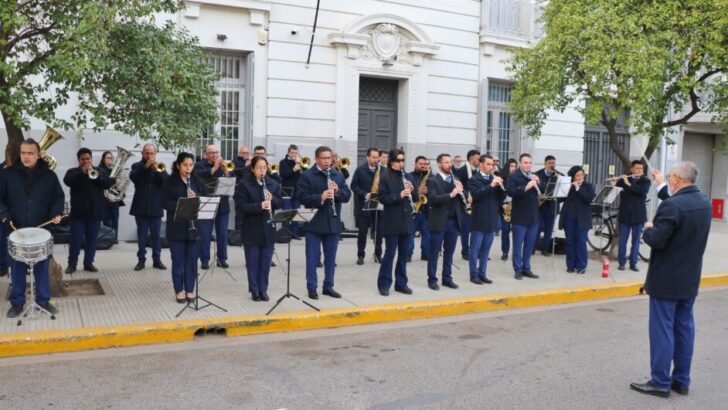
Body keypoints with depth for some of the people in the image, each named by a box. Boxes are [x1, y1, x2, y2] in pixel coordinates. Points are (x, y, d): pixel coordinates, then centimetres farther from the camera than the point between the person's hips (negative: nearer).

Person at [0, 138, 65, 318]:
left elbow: (59, 197, 8)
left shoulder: (49, 175, 0)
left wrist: (56, 213, -9)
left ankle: (43, 300, 20)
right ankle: (17, 302, 20)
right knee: (17, 268, 8)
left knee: (42, 267, 8)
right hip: (16, 229, 0)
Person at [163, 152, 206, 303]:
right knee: (178, 260, 5)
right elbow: (165, 203, -8)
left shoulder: (198, 181, 7)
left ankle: (190, 290, 18)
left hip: (194, 226, 3)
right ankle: (179, 290, 16)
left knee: (192, 260, 8)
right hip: (176, 227, -2)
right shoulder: (169, 182, -2)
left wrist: (197, 198, -15)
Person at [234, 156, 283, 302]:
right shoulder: (243, 184, -6)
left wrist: (272, 199, -14)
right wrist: (259, 206, -27)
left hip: (268, 229, 3)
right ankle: (254, 290, 18)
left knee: (265, 262, 9)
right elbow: (240, 207, -14)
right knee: (252, 262, 6)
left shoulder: (273, 184, 6)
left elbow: (280, 204, 7)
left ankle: (263, 290, 20)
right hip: (251, 230, -3)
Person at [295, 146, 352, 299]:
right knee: (313, 257, 3)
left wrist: (338, 191, -13)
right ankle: (312, 287, 13)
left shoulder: (338, 176, 10)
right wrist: (320, 197, -26)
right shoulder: (307, 176, -5)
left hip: (333, 223, 4)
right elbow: (302, 197, -14)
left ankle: (328, 286, 23)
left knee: (331, 257, 12)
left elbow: (347, 195, 7)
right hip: (314, 223, -4)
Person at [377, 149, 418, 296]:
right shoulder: (385, 178, -4)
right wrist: (399, 195, -22)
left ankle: (401, 283, 20)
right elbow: (383, 198, -11)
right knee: (390, 253, -2)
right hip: (392, 222, -5)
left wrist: (412, 190, -9)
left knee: (404, 254, 10)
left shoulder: (408, 177, 10)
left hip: (406, 221, 5)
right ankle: (384, 285, 7)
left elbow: (416, 198, 11)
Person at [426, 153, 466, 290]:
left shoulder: (455, 180, 12)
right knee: (434, 252, 3)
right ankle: (432, 279, 10)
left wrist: (461, 191, -10)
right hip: (438, 222, -5)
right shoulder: (433, 181, -6)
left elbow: (463, 198, 11)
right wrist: (451, 194, -26)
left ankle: (447, 278, 21)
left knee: (449, 252, 12)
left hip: (454, 221, 5)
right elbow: (432, 199, -19)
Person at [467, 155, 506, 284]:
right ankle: (473, 275, 10)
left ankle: (482, 273, 20)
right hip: (478, 220, -5)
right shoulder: (474, 180, -5)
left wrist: (501, 186, -11)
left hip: (492, 220, 5)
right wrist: (491, 185, -25)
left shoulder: (494, 179, 11)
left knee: (486, 249, 11)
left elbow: (502, 198, 7)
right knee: (475, 249, 2)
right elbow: (475, 195, -21)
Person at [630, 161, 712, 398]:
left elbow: (656, 240, -26)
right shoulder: (705, 203, 5)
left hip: (666, 279, -8)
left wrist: (649, 228, -4)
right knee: (684, 327, 14)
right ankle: (681, 380, 22)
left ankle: (660, 383, 6)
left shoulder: (672, 205, -23)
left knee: (662, 329, 0)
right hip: (690, 278, 8)